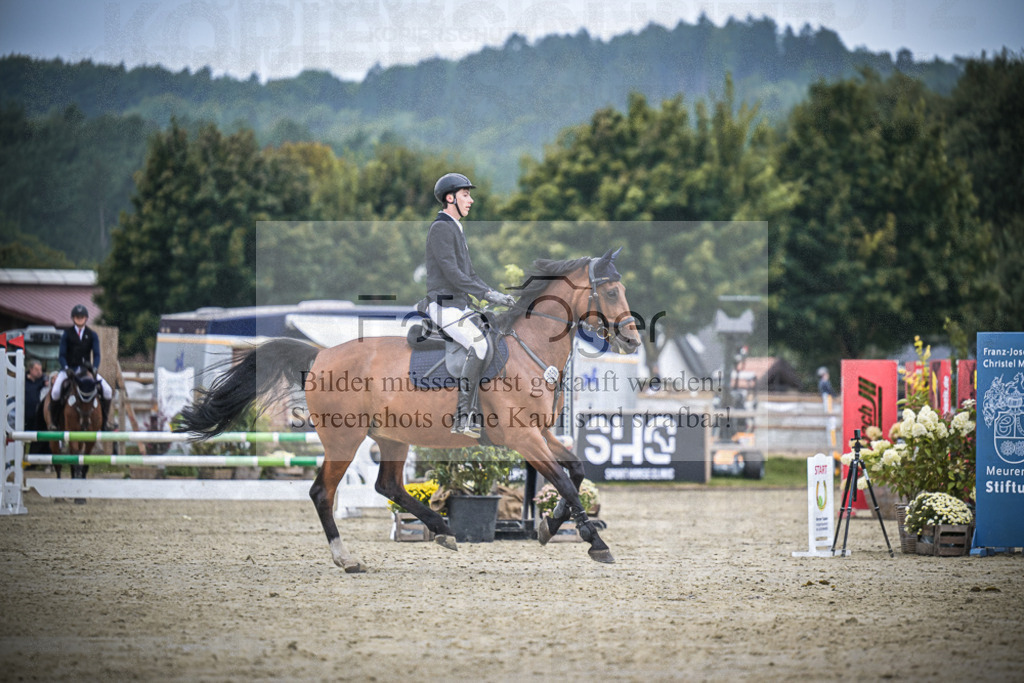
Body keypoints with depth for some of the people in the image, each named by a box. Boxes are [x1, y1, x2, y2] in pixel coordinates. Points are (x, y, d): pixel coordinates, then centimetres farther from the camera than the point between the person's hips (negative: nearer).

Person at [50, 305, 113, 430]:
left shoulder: (92, 334, 5)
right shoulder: (67, 334, 0)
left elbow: (96, 354, -1)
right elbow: (62, 354, -3)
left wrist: (95, 368, -20)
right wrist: (65, 368, -21)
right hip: (69, 369, -2)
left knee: (107, 391, -16)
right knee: (55, 391, -28)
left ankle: (103, 420, 3)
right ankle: (54, 420, -4)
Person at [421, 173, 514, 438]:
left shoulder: (456, 230, 21)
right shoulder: (441, 228, -11)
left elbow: (469, 274, 22)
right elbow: (451, 272, -21)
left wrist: (498, 294, 8)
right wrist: (487, 294, -23)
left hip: (460, 307, 10)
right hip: (445, 308, -10)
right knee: (480, 346, -25)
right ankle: (463, 417, -27)